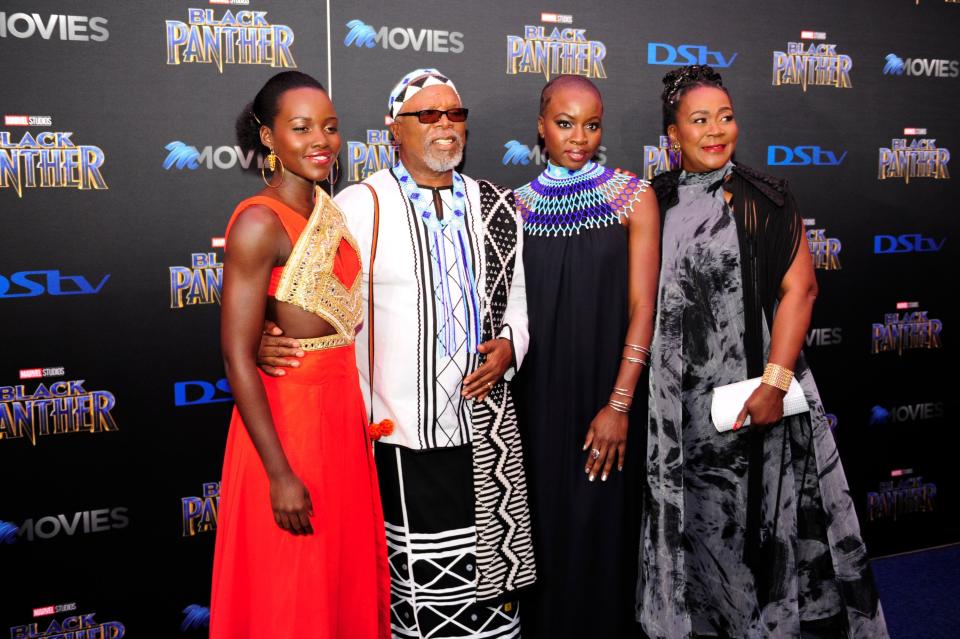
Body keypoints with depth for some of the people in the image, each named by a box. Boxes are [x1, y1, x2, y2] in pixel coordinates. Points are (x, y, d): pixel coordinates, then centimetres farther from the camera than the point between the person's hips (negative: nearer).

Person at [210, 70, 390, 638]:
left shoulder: (328, 208, 7)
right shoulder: (259, 223, -17)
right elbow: (238, 357, -19)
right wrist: (280, 474, -20)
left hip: (342, 408, 8)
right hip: (286, 414, -7)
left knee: (350, 574, 20)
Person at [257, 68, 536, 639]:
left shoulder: (498, 207, 10)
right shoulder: (357, 206, -3)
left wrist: (510, 345, -2)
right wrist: (271, 340, -22)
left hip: (487, 432, 4)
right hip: (399, 430, -3)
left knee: (492, 566, 11)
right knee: (419, 588, 5)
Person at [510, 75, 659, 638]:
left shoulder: (633, 198, -2)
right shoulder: (519, 205, 5)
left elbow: (642, 306, -7)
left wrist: (618, 404, -14)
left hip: (606, 394, -2)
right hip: (538, 395, 2)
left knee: (598, 528, 5)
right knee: (543, 523, 10)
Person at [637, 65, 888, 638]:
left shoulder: (764, 198, -1)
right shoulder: (655, 202, 6)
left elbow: (799, 287, -7)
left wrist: (774, 382, -16)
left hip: (755, 394, -2)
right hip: (682, 403, 2)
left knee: (760, 521, 6)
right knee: (695, 525, 11)